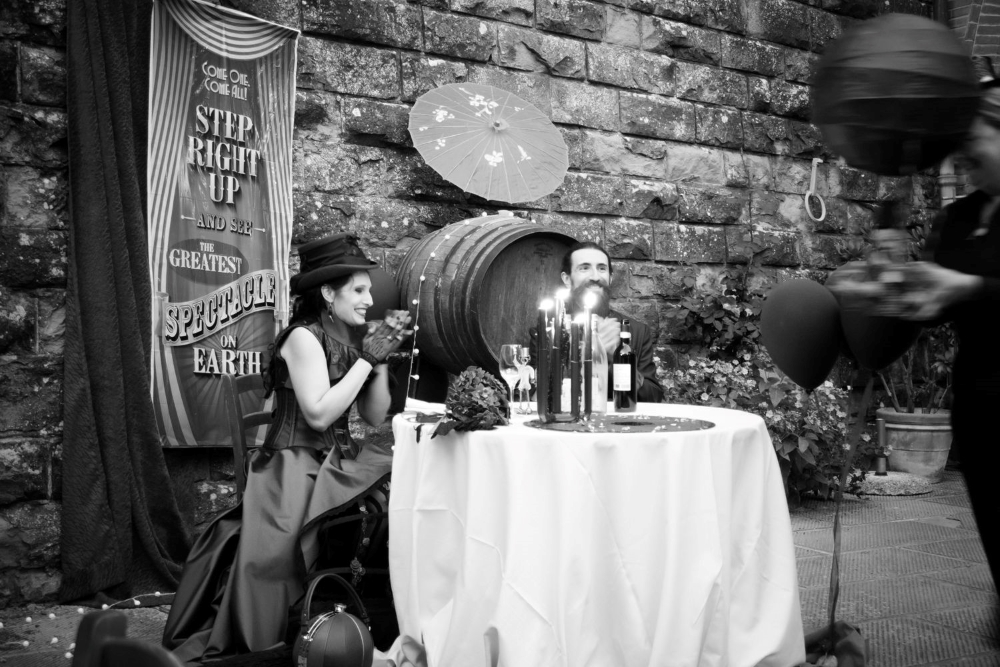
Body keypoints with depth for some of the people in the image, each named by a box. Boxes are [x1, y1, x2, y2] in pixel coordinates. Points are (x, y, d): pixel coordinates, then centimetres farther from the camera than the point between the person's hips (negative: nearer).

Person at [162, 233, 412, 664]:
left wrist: (381, 359, -4)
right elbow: (319, 414, -21)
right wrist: (367, 358, -16)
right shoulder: (304, 337, -11)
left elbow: (375, 416, 9)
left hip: (338, 464, 7)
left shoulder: (354, 338, 10)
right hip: (296, 471, -7)